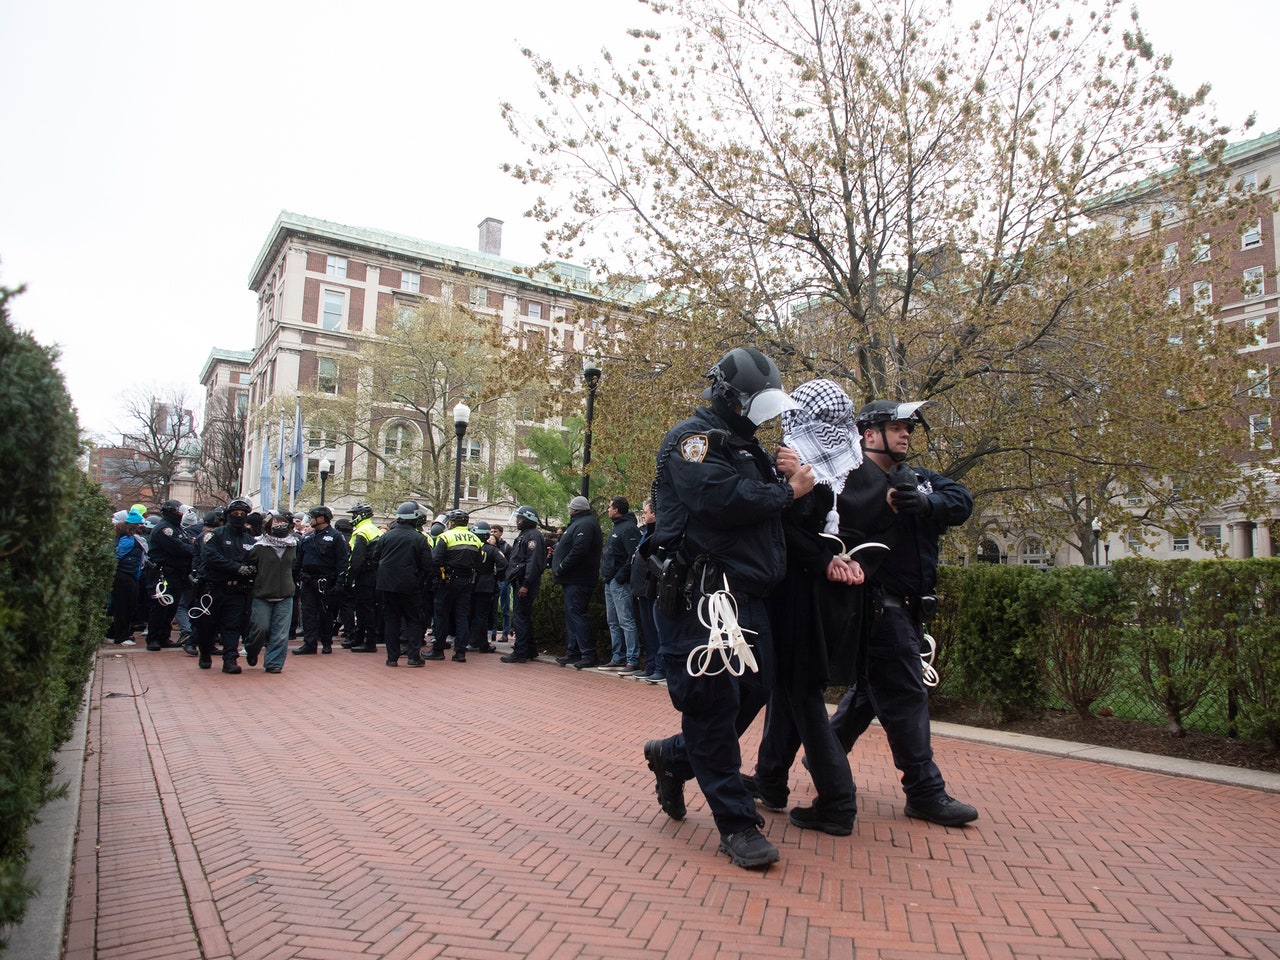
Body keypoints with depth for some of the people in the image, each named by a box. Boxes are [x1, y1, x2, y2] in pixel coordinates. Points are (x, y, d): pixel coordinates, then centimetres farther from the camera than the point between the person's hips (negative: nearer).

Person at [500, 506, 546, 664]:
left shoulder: (533, 535, -12)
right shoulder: (523, 535, 21)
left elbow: (533, 562, -22)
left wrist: (526, 585, -26)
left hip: (525, 583, -11)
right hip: (519, 582, 11)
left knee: (520, 617, -9)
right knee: (524, 618, 14)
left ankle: (520, 653, -6)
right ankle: (531, 651, 21)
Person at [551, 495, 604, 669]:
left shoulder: (585, 524, -15)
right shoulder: (579, 523, 20)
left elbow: (578, 551, -26)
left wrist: (560, 568, -18)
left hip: (578, 580, -11)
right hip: (573, 579, 11)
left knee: (576, 615, -10)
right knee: (571, 615, 14)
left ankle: (588, 655, -8)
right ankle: (573, 652, 22)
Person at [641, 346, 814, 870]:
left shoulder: (746, 447, 22)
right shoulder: (692, 439, -7)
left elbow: (778, 508, 19)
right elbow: (723, 497, -24)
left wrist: (787, 473, -3)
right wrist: (787, 491, -9)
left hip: (747, 600, 10)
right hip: (702, 598, -9)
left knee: (753, 694, 12)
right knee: (714, 705, -2)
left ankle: (672, 756, 33)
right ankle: (737, 823, 9)